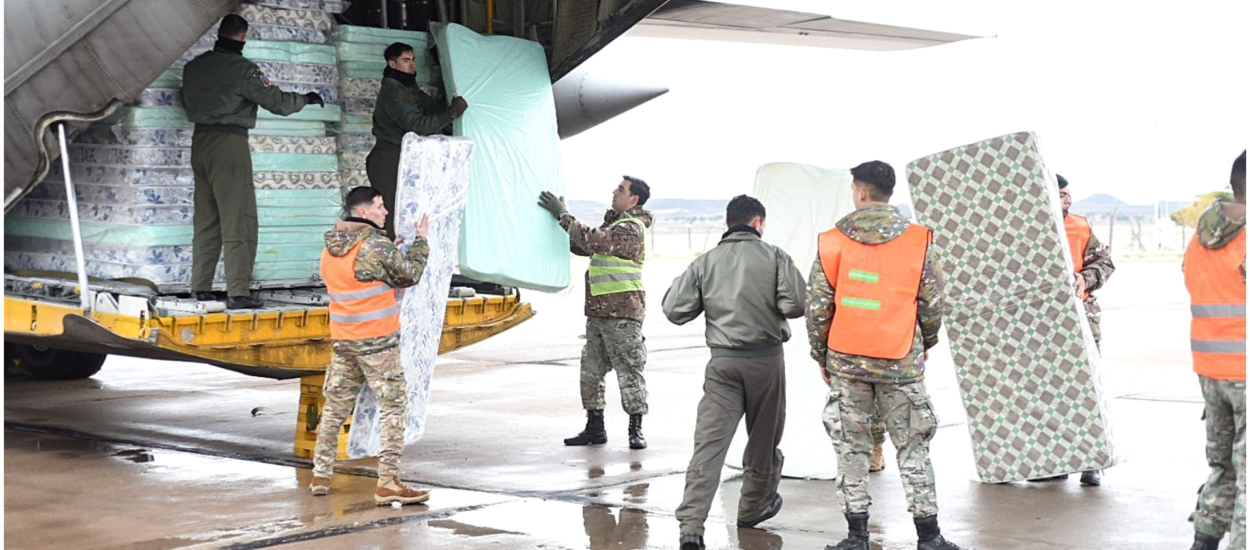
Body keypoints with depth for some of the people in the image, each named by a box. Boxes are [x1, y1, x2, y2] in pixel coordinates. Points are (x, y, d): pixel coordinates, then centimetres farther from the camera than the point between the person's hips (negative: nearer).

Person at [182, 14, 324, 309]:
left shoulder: (194, 66, 8)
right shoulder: (242, 68, -12)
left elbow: (188, 102, 19)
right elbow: (276, 101, -10)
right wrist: (306, 99, 6)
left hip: (200, 141, 7)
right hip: (229, 143, -7)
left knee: (206, 219, 12)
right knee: (239, 221, -5)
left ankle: (201, 287, 13)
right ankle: (238, 292, -9)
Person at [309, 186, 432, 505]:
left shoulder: (330, 249, 8)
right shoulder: (376, 247, -15)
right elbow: (410, 275, -5)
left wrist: (395, 248, 15)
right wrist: (421, 241, 9)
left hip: (343, 341, 7)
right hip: (377, 341, -7)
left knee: (336, 406, 15)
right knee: (393, 406, -3)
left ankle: (321, 475, 22)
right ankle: (388, 482, -9)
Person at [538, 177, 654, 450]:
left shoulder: (632, 228, -11)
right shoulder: (615, 224, 21)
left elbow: (594, 241, -22)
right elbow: (583, 246, 24)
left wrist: (563, 215, -17)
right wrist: (559, 218, 16)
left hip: (622, 312, -10)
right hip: (598, 312, 10)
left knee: (629, 370, -5)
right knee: (591, 370, 10)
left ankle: (636, 430, 0)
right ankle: (594, 428, 17)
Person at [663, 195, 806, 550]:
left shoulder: (706, 262, 4)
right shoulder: (774, 256, -2)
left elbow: (674, 310, 2)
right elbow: (795, 305, -11)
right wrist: (771, 306, 11)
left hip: (723, 361, 1)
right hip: (766, 358, -1)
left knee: (710, 441, -6)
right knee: (764, 439, 18)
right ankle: (754, 507, 36)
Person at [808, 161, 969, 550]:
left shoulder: (832, 242, -4)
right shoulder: (917, 241, -4)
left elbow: (817, 308, -1)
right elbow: (932, 304, 0)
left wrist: (821, 357, 12)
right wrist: (925, 344, 19)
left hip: (847, 360, 0)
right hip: (901, 362, 0)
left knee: (851, 446, 9)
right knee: (912, 447, 8)